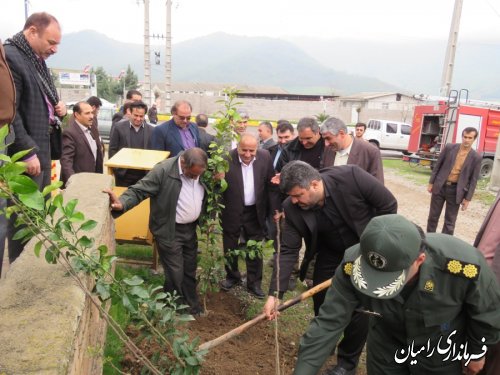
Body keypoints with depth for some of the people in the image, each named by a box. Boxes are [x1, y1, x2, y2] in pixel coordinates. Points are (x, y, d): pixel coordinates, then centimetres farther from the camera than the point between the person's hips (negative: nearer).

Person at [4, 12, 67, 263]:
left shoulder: (38, 60, 15)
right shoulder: (10, 57, -15)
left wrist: (58, 109, 5)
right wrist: (27, 152, -21)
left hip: (44, 148, 9)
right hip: (26, 153, -9)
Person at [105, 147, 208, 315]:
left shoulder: (200, 171, -5)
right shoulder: (163, 170, -23)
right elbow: (138, 191, -24)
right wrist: (122, 203, -41)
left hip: (190, 228, 6)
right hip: (169, 231, -5)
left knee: (190, 271, 19)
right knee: (175, 273, 5)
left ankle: (192, 305, 39)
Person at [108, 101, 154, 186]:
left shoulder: (151, 130, 2)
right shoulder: (119, 127, -1)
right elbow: (112, 149, 1)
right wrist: (115, 168, -4)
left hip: (144, 174, 1)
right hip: (123, 173, -1)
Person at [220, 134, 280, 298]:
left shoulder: (265, 157, -9)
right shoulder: (226, 158, -19)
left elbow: (271, 184, -2)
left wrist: (276, 209, -3)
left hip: (255, 212, 2)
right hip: (231, 212, -1)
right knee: (230, 248, 17)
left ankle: (254, 282, 30)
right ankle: (232, 276, 40)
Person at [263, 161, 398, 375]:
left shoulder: (351, 177, -32)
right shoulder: (292, 208, -22)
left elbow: (388, 205, -18)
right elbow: (288, 251, -19)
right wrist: (275, 293, -26)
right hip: (330, 253, 3)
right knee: (320, 301, 12)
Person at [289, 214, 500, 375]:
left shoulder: (465, 265, -38)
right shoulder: (353, 265, -33)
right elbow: (329, 321, -25)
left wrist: (476, 353, 2)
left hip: (443, 354, -1)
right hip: (386, 346, 2)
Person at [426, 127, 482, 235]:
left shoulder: (476, 157, -4)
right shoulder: (449, 148, -1)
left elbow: (473, 179, -1)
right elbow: (438, 165, 5)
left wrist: (467, 198, -3)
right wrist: (431, 182, 2)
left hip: (456, 191, -1)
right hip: (440, 186, 1)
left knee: (450, 221, 5)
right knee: (433, 216, 10)